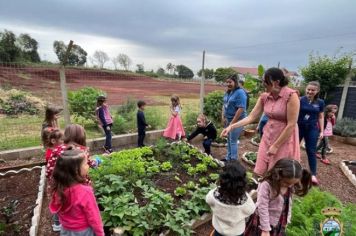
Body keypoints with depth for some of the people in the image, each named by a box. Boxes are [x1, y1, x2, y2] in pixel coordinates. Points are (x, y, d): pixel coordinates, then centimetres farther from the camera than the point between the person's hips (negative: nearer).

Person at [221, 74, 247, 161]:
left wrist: (233, 122, -20)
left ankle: (234, 160, 14)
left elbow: (241, 109, -22)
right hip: (228, 120, 8)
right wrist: (223, 117, 4)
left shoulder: (240, 92, -17)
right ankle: (228, 158, 30)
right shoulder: (227, 92, 8)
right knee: (229, 140, 16)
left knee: (233, 141, -1)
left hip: (236, 121, -8)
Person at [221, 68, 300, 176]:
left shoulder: (291, 96, -17)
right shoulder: (264, 97, 1)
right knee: (261, 173, 11)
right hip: (267, 137, 6)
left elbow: (291, 125, -18)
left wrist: (276, 146, -16)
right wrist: (231, 126, -8)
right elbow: (251, 117, 2)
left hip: (284, 140, -6)